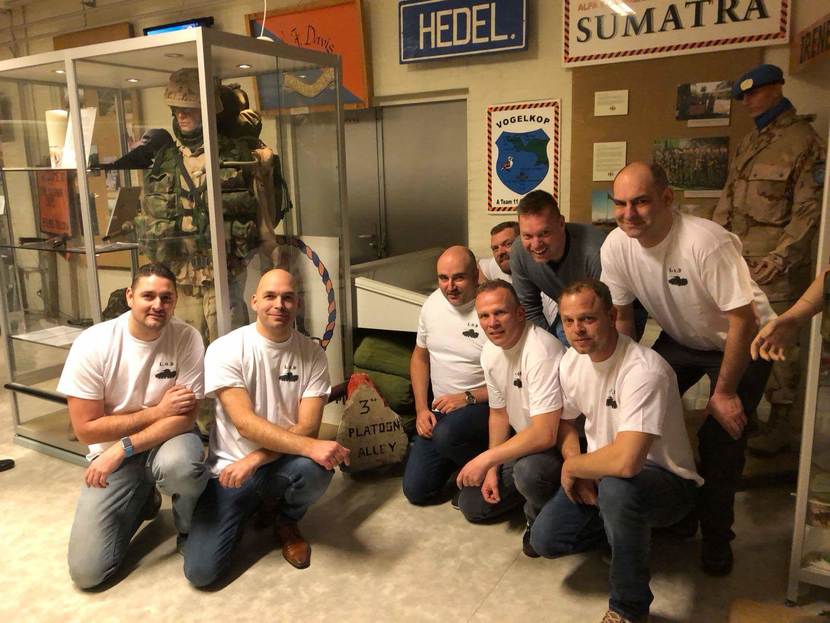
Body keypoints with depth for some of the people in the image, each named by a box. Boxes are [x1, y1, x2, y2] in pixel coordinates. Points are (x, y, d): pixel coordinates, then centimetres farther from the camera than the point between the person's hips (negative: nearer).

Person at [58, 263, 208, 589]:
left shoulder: (188, 339, -15)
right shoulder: (92, 344, -15)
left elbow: (185, 417, -17)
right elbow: (86, 428, -14)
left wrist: (123, 449, -26)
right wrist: (157, 411, -19)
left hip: (168, 440, -1)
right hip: (110, 451, 1)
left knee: (180, 464, -39)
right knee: (87, 571, -6)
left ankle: (190, 530, -2)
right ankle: (143, 501, 26)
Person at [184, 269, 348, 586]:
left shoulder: (312, 354, -6)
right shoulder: (225, 350, -13)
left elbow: (307, 426, -12)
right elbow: (246, 424, -22)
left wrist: (254, 460, -25)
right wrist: (310, 446, -33)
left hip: (282, 464, 2)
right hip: (230, 467, -1)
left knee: (317, 470, -33)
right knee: (201, 571, -14)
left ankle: (287, 523, 4)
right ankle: (255, 504, 17)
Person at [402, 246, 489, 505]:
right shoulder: (432, 304, 2)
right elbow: (419, 357, 12)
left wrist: (468, 398, -22)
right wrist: (421, 409, 2)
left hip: (483, 405, -5)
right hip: (439, 407, 6)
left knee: (447, 434, -38)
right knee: (416, 491, 1)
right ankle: (458, 459, 29)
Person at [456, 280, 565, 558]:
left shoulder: (541, 351, -31)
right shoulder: (491, 351, -3)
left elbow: (544, 435, -35)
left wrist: (486, 459, -28)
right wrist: (492, 468, 4)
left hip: (561, 442, -8)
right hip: (522, 440, 8)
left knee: (528, 470, -40)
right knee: (472, 505, 7)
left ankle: (541, 522, -6)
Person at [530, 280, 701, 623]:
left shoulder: (645, 371, -31)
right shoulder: (571, 361, -5)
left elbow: (625, 462, -40)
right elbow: (565, 422, 12)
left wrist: (572, 466, -21)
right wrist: (578, 470, -7)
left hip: (666, 482, -7)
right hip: (599, 472, 7)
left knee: (616, 486, -40)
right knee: (545, 538, -9)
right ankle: (624, 535, 19)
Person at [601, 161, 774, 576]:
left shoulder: (707, 242, -34)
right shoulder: (616, 246, -18)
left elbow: (743, 321, -27)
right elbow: (620, 317, -5)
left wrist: (724, 393, -20)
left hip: (741, 343, -5)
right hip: (680, 340, 5)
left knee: (720, 435, -15)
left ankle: (716, 538, 9)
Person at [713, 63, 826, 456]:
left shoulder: (802, 141, -9)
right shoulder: (749, 143, 16)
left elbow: (809, 210, -13)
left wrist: (780, 258, -19)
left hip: (776, 265, -8)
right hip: (737, 259, 8)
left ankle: (779, 425, 11)